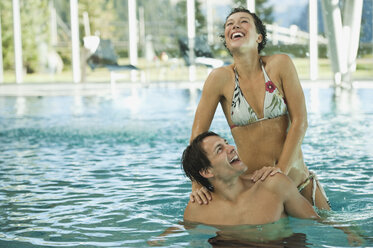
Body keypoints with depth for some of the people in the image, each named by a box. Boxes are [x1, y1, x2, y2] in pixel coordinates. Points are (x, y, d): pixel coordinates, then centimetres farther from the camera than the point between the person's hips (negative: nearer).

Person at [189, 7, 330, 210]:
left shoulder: (280, 64, -6)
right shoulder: (221, 78, -7)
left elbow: (300, 122, -9)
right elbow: (198, 133, -6)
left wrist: (282, 169, -19)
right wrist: (197, 185, -16)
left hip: (300, 182, 1)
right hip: (252, 186, -1)